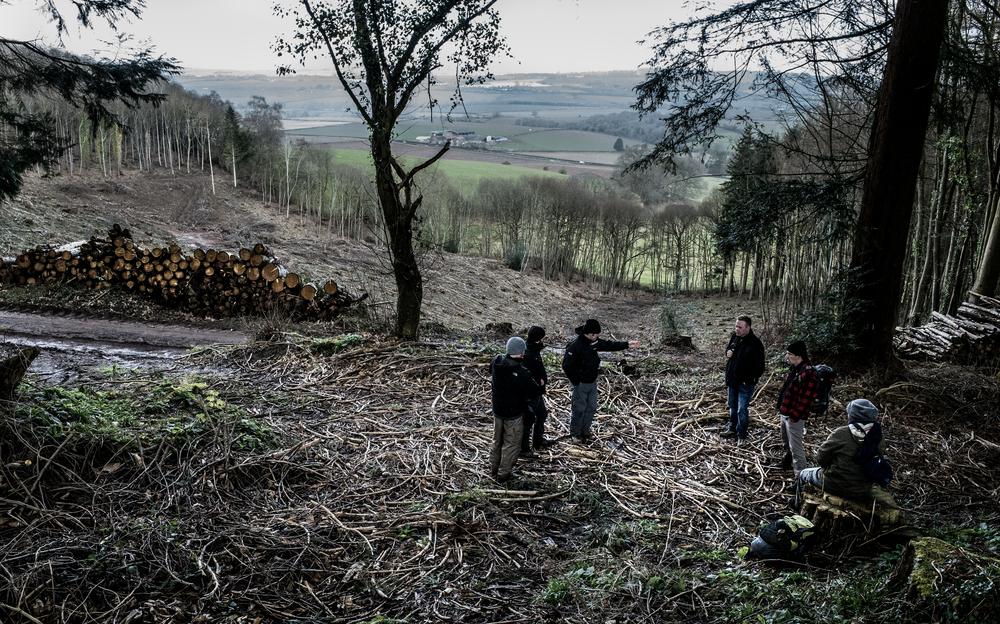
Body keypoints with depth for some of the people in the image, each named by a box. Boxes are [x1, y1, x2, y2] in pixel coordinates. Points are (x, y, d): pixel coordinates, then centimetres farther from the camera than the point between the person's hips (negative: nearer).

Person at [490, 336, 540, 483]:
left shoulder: (496, 362, -11)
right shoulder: (522, 373, -29)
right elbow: (534, 392, -17)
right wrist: (526, 398, 2)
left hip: (497, 410, 6)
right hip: (514, 414, -6)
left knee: (497, 440, 24)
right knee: (511, 444, 12)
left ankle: (493, 470, 37)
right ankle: (503, 474, 20)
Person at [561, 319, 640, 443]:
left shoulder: (594, 342, 0)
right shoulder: (575, 346, -25)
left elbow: (609, 345, 11)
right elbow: (566, 366, -22)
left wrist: (627, 345, 7)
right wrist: (576, 382, -16)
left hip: (592, 383, 8)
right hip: (581, 385, -8)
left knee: (592, 408, 15)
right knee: (579, 409, 3)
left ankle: (585, 431, 31)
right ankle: (575, 434, 20)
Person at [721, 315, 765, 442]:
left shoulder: (755, 344, -20)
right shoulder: (734, 336, -1)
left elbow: (759, 367, -17)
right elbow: (728, 347, 19)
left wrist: (750, 379, -22)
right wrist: (728, 352, -3)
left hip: (745, 383, -7)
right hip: (731, 379, 7)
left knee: (742, 410, -1)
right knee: (732, 406, 21)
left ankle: (741, 435, 13)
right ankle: (732, 429, 38)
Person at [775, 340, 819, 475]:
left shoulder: (808, 374, -24)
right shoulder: (794, 369, 7)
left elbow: (806, 399, -25)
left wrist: (794, 416, -22)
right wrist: (781, 408, 17)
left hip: (794, 417, -10)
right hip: (784, 413, 10)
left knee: (796, 448, -3)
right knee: (786, 443, 28)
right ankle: (788, 461, 48)